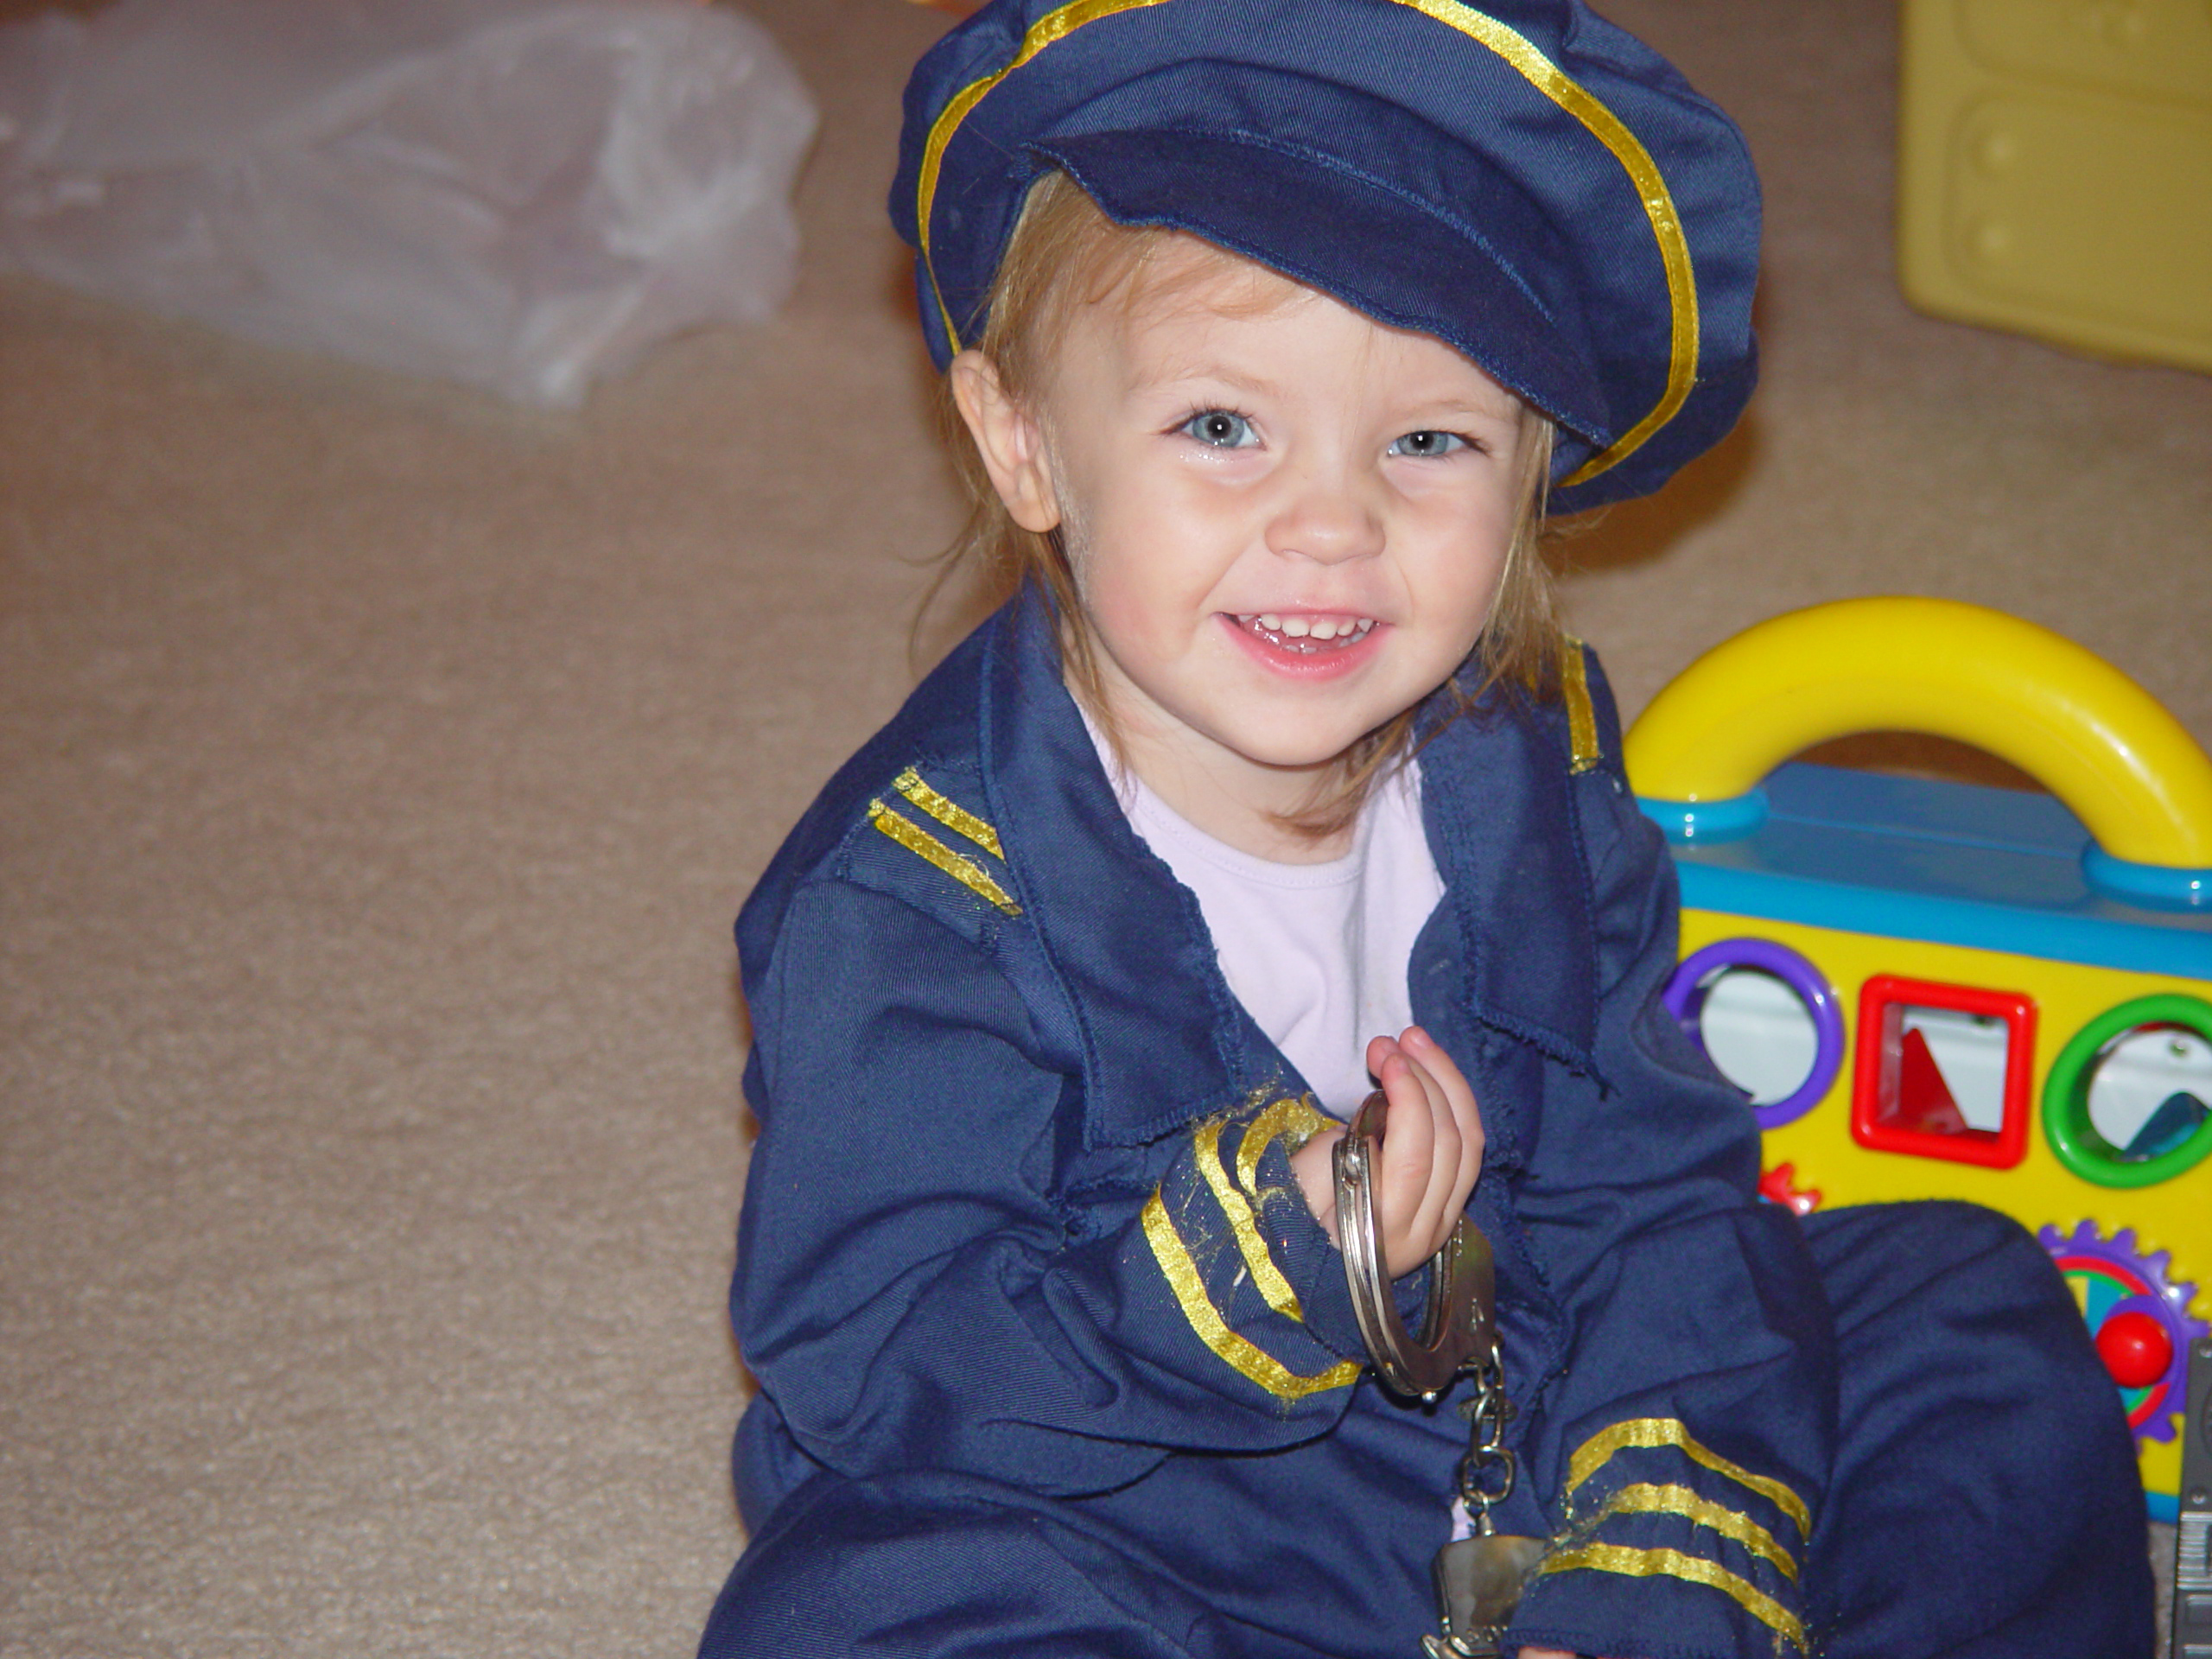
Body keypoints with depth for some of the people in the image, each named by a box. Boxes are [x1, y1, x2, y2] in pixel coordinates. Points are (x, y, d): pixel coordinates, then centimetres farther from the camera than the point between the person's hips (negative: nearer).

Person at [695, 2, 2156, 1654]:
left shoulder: (1526, 772, -4)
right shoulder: (920, 898, -21)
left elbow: (1653, 1196, -2)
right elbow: (865, 1366, -22)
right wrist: (1249, 1264, -36)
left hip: (1519, 1455, 5)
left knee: (1969, 1305, 1)